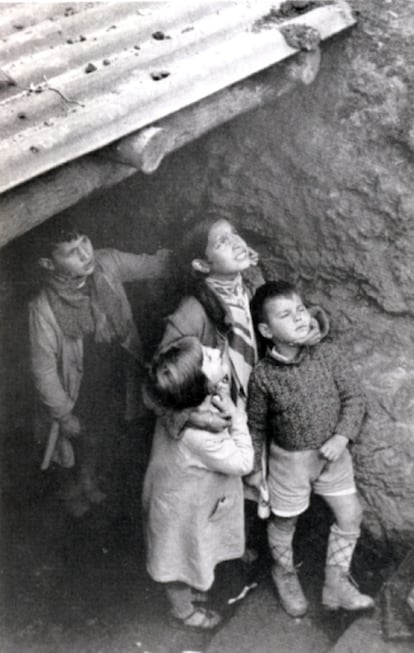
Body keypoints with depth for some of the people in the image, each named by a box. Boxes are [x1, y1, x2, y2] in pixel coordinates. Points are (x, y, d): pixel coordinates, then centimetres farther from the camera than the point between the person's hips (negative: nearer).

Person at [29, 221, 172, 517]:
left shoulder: (107, 264, -24)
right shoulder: (44, 309, -35)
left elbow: (151, 265, -8)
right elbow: (44, 370, -23)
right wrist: (64, 415, -14)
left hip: (114, 381, 4)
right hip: (78, 394, -4)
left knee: (102, 435, 31)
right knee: (76, 443, 26)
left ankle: (89, 480, 64)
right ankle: (71, 489, 60)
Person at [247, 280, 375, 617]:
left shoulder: (327, 352, -14)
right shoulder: (263, 376, -19)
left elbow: (353, 397, -8)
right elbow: (256, 427, -6)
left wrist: (341, 437, -20)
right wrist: (255, 469, 1)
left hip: (333, 452, 3)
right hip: (290, 459, -2)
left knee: (350, 515, 10)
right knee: (284, 521, 16)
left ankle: (336, 583, 32)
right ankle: (284, 573, 47)